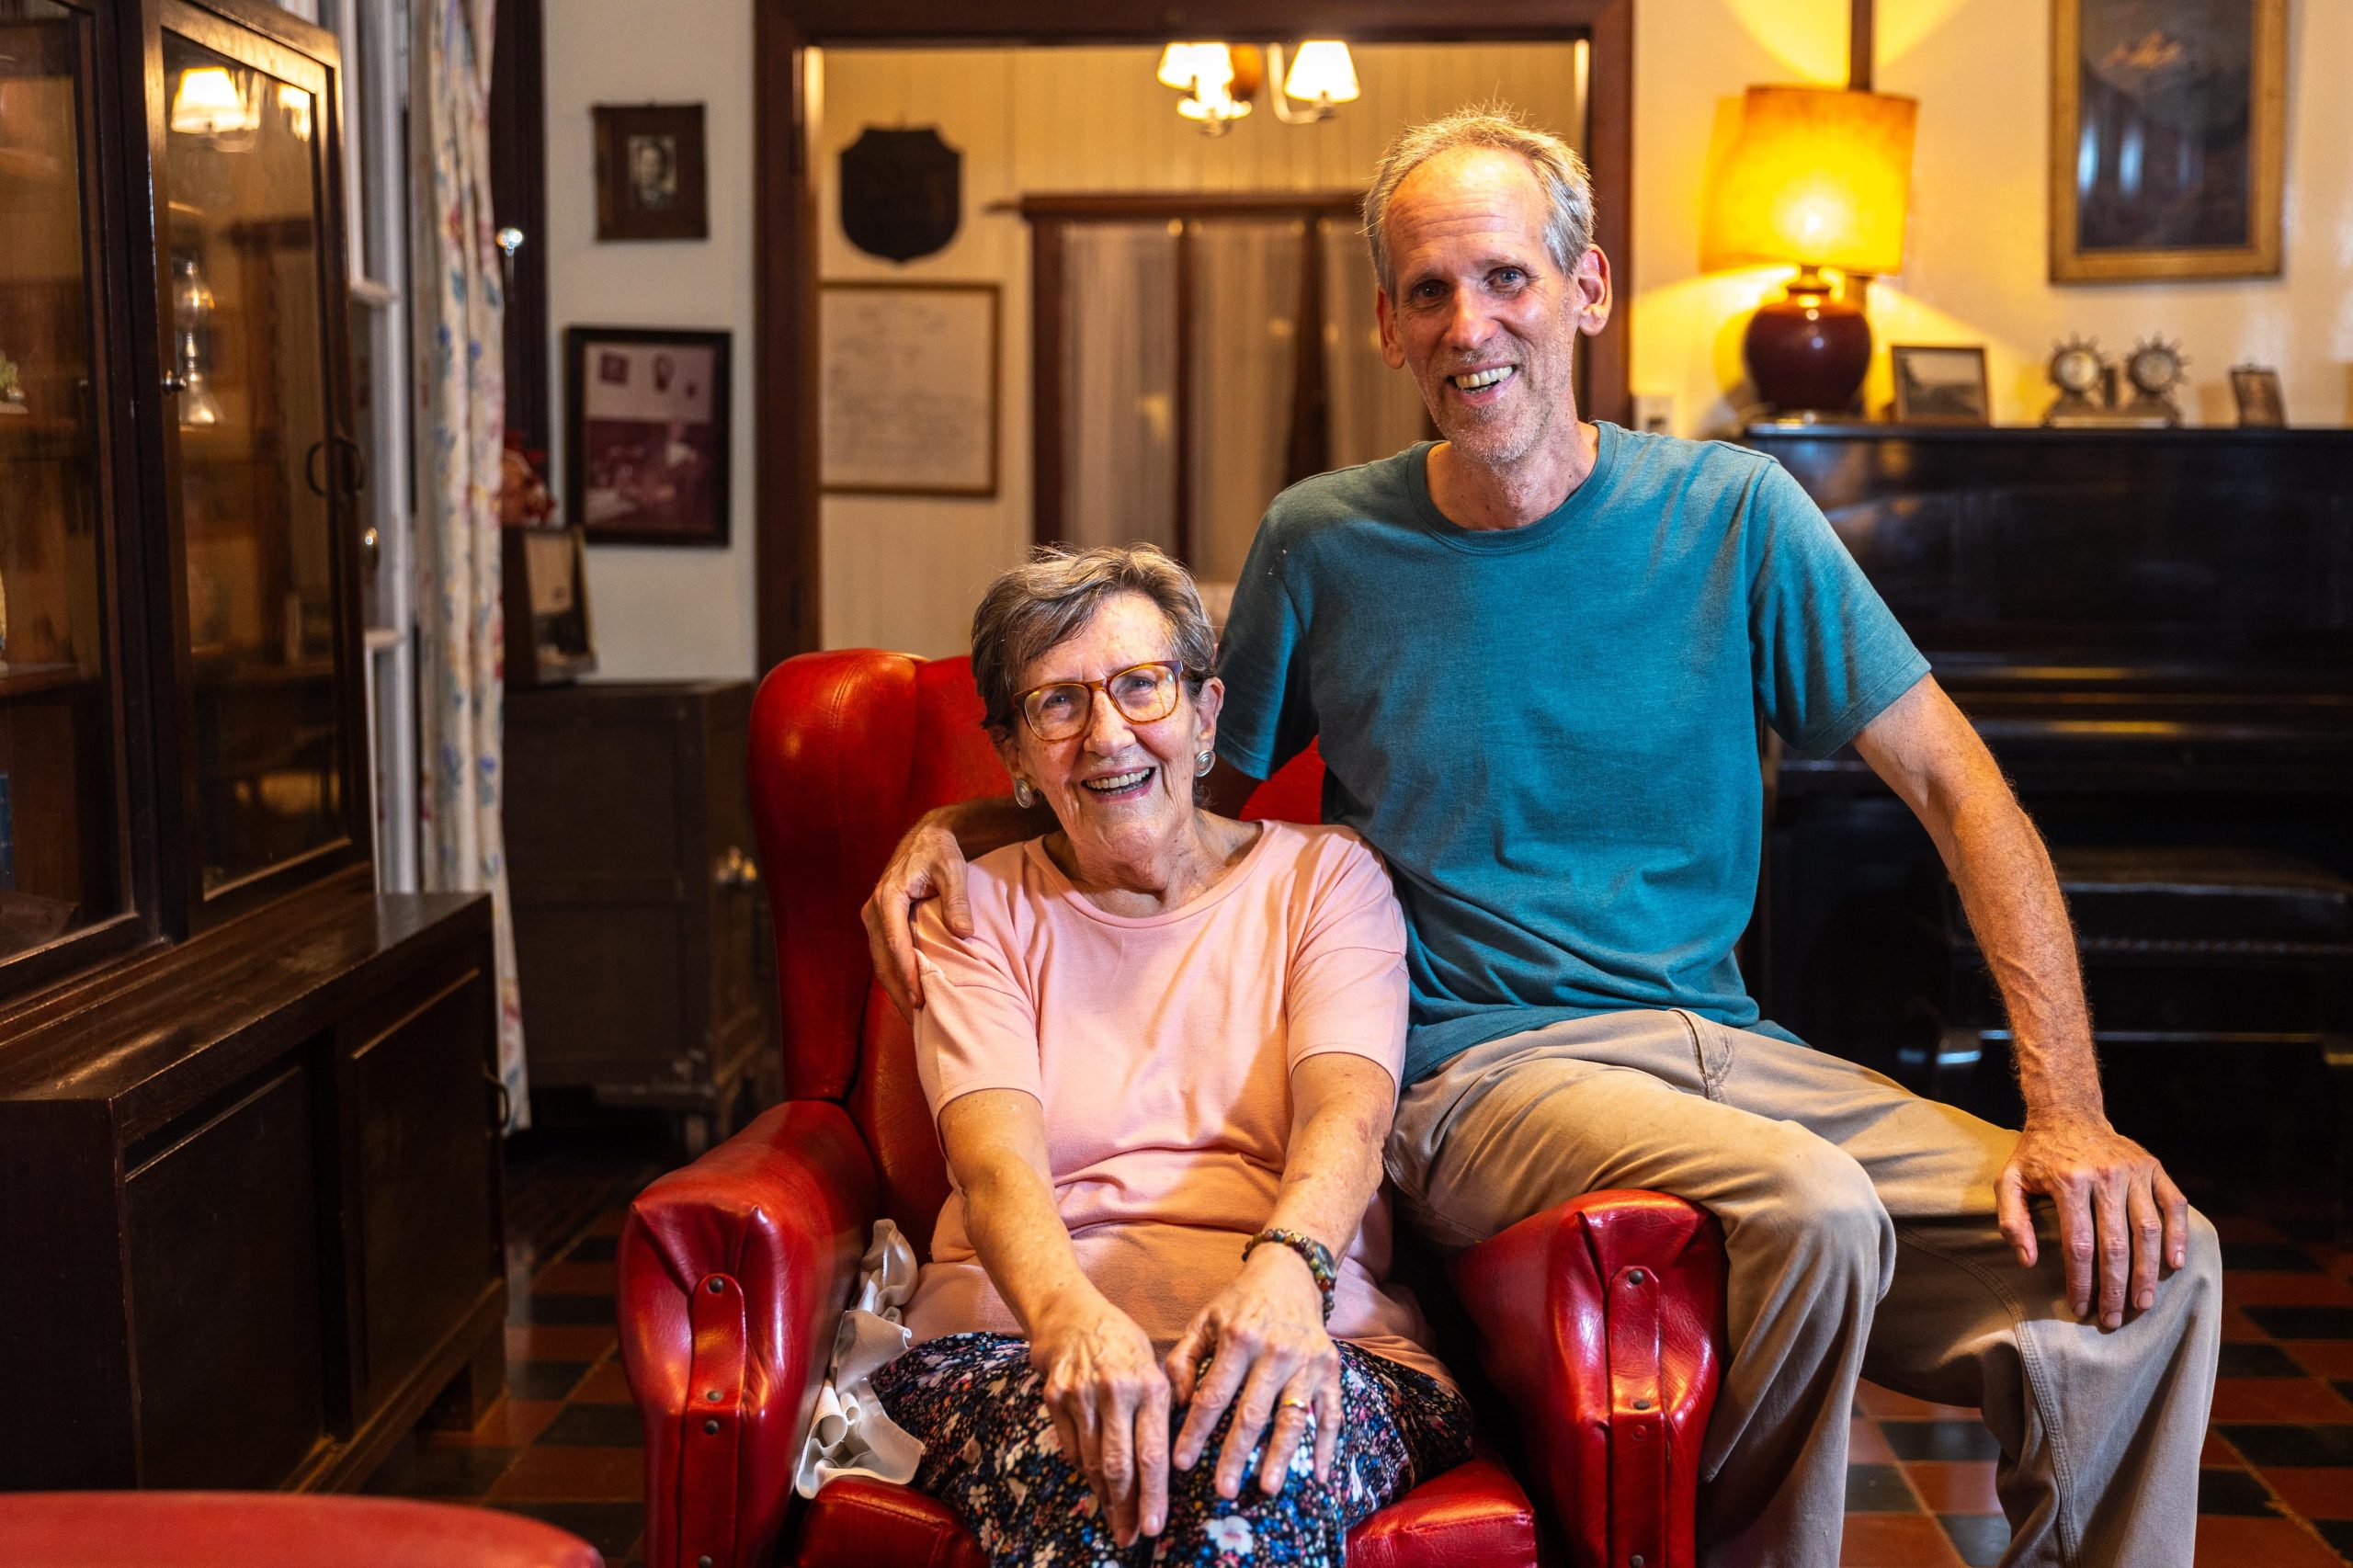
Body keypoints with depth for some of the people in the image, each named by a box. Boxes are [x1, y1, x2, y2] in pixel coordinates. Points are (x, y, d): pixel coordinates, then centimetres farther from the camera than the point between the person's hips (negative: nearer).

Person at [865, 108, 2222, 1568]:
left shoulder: (1732, 513, 1)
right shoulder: (1321, 543, 2)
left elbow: (1962, 790, 1)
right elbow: (1191, 786, 16)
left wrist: (2069, 1112, -10)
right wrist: (956, 824, -2)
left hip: (1719, 1040, 2)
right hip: (1475, 1068, -2)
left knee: (2148, 1264, -17)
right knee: (1811, 1208, -32)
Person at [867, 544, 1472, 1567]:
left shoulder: (1325, 878, 12)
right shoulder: (979, 911, 12)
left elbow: (1346, 1111, -6)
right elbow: (996, 1157, -6)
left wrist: (1288, 1268, -31)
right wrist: (1072, 1319, -30)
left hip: (1307, 1331, 0)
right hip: (1017, 1336, 1)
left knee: (1262, 1460, -36)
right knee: (1078, 1448, -36)